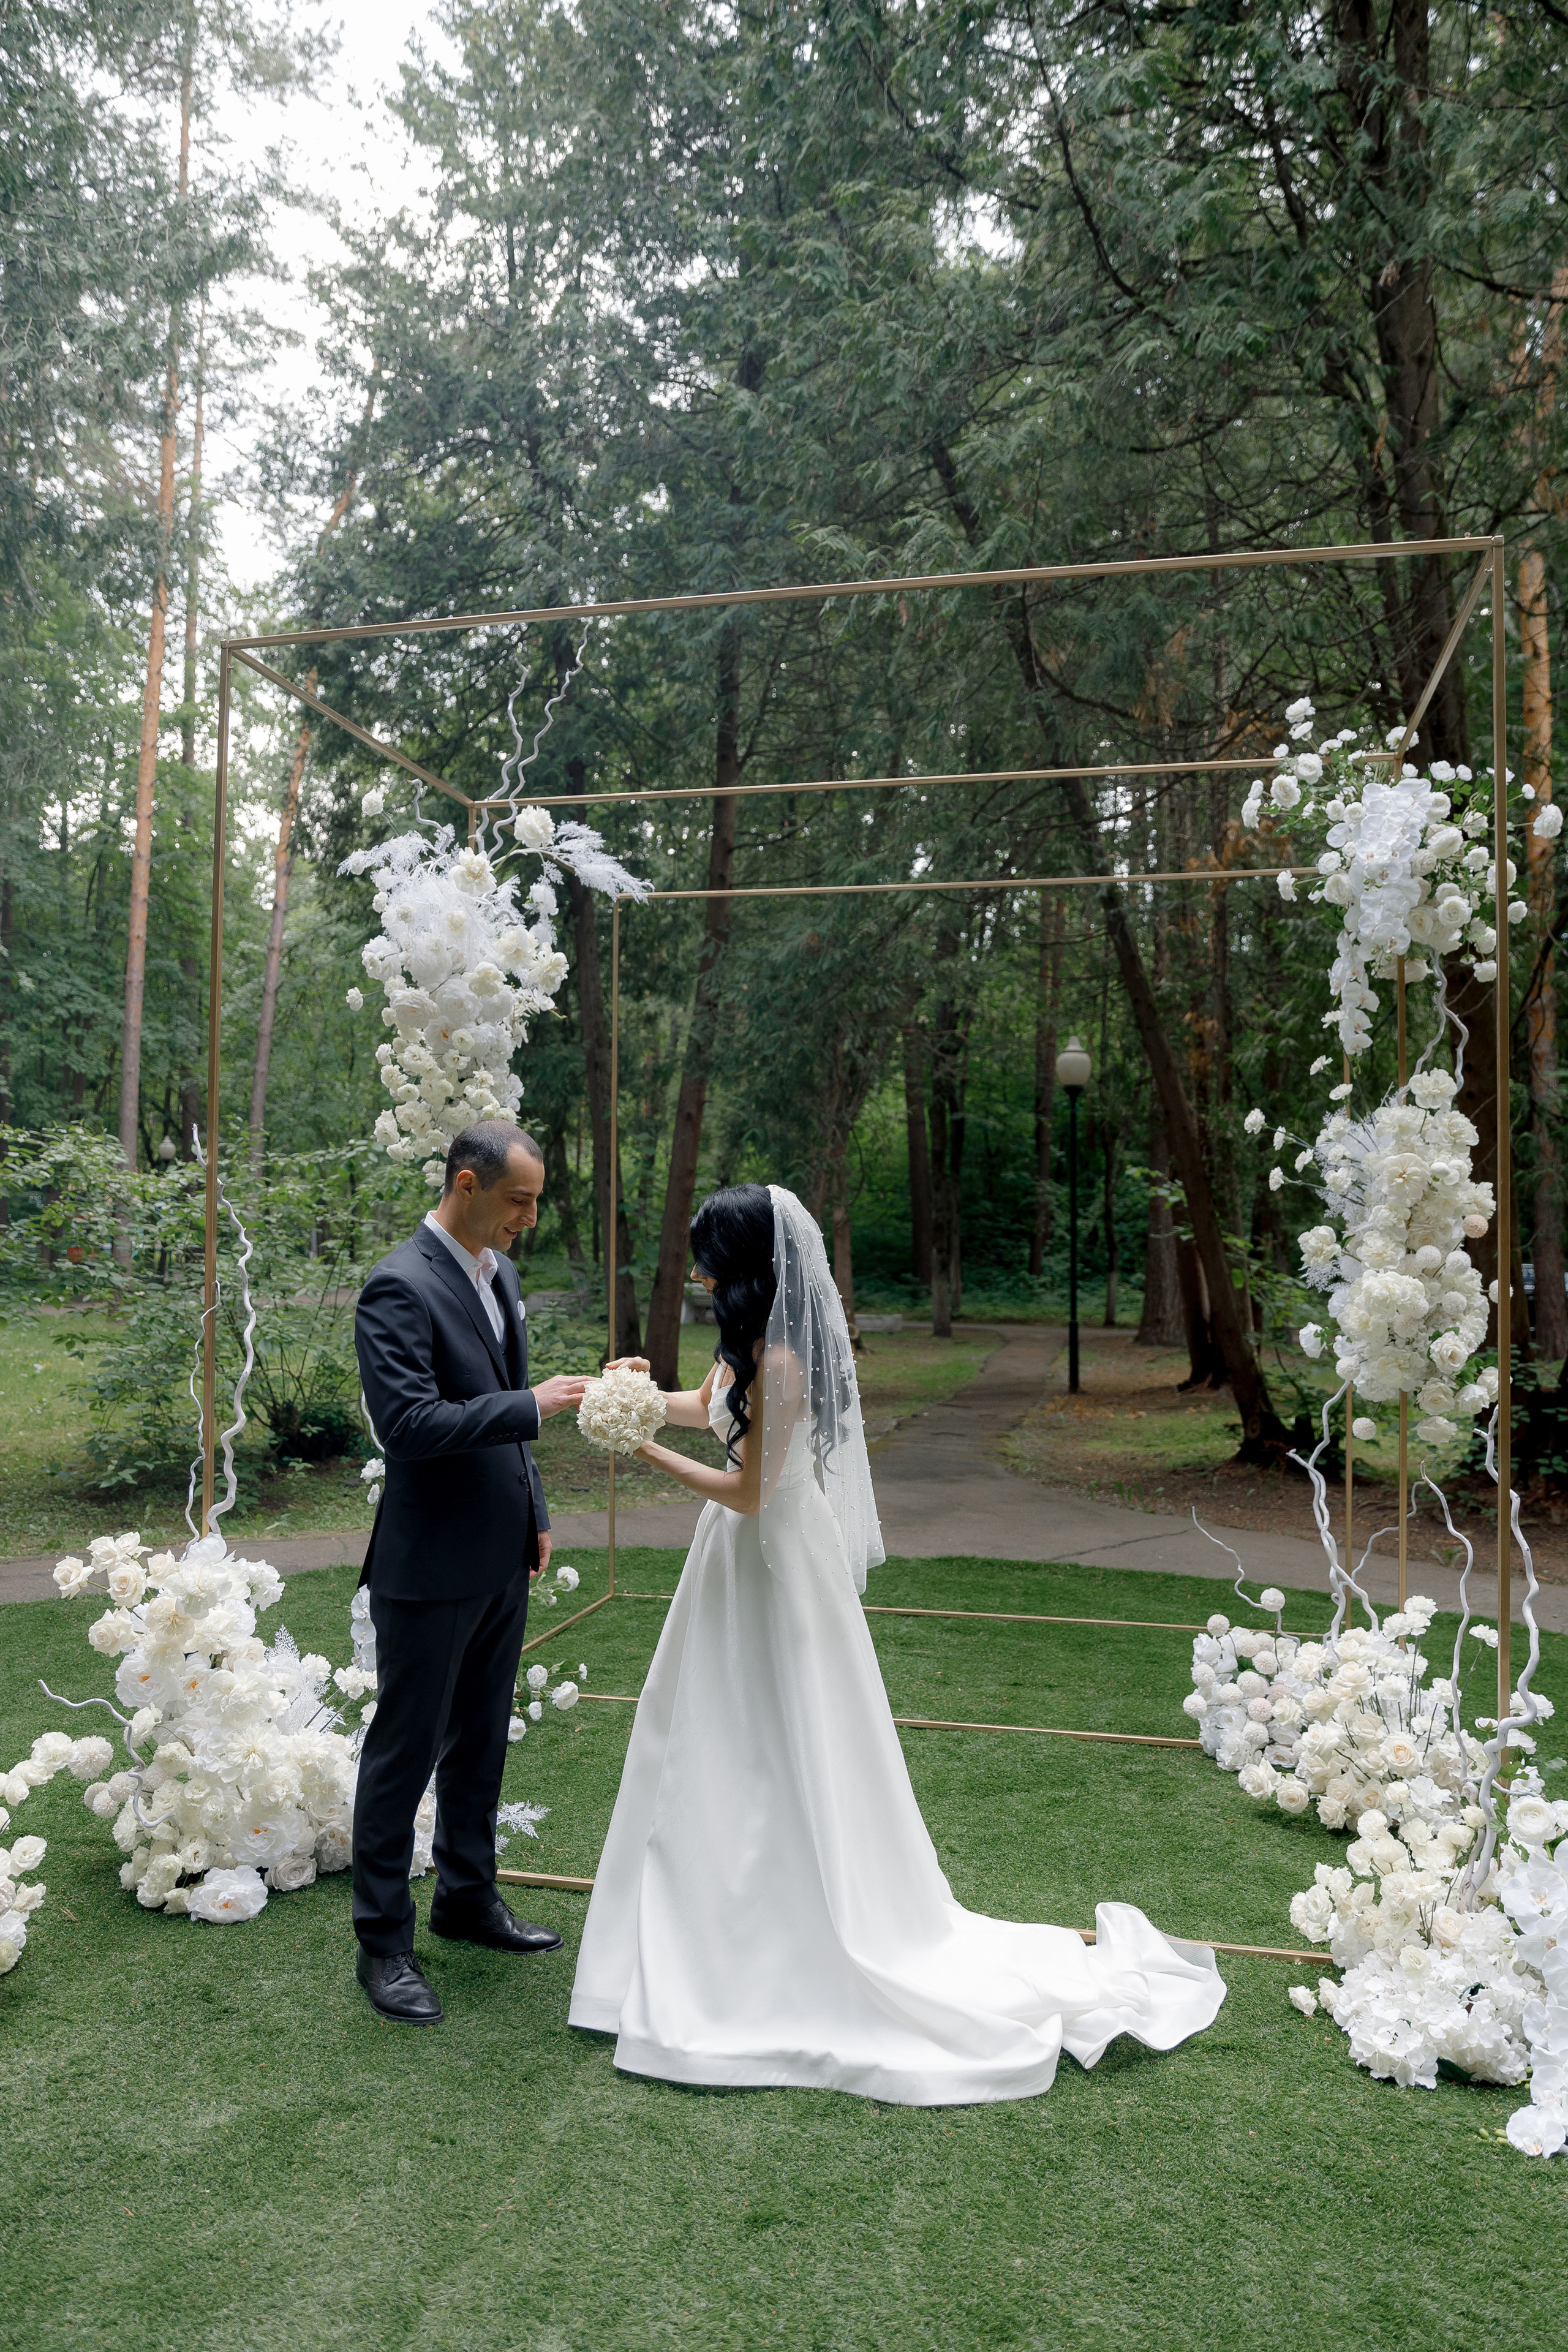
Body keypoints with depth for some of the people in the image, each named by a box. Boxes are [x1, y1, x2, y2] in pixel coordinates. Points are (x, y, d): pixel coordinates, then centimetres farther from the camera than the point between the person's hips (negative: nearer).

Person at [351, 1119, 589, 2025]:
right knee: (405, 1749, 6)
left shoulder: (500, 1271, 9)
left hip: (502, 1558, 8)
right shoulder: (400, 1287, -19)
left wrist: (537, 1515, 15)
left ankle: (469, 1895, 37)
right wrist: (531, 1405, -27)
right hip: (432, 1568, -8)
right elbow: (407, 1422, -27)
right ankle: (384, 1941, 20)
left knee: (481, 1740, 20)